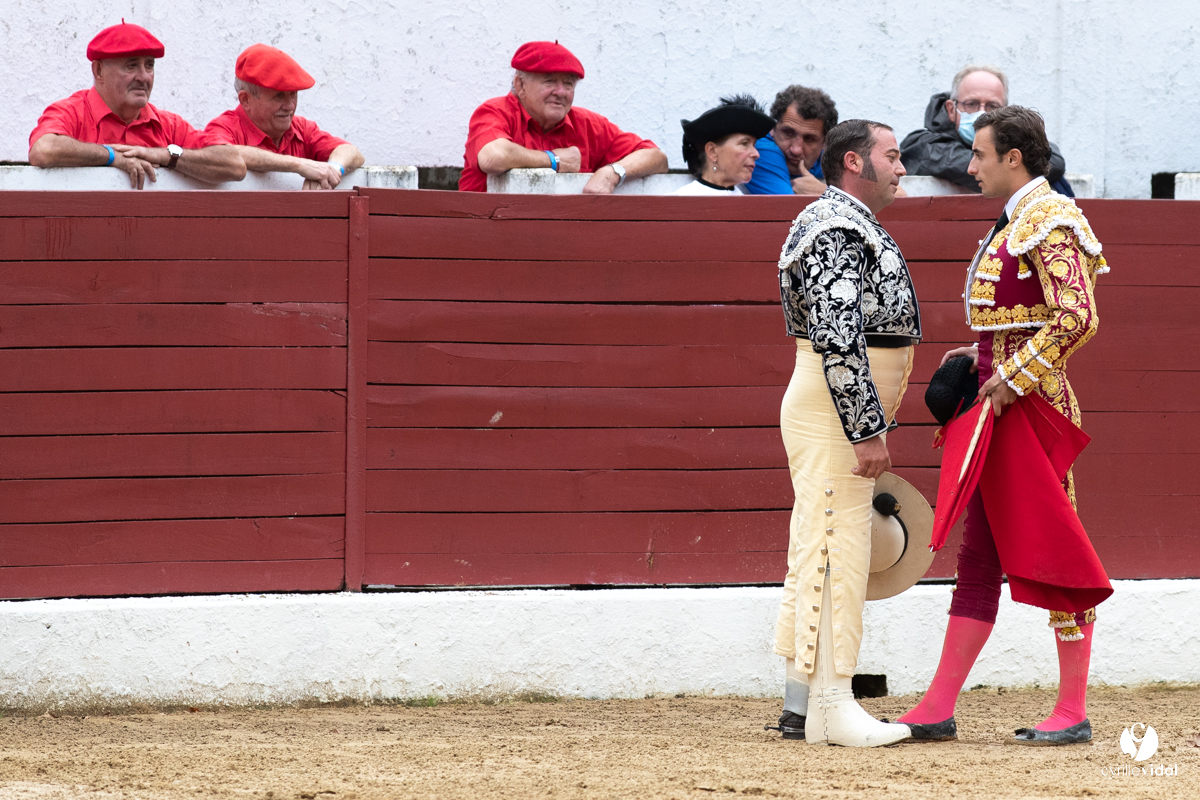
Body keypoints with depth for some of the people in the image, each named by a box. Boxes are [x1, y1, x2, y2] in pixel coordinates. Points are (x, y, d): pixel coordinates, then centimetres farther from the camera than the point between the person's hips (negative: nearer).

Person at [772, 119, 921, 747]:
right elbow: (837, 340, -25)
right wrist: (867, 431, -26)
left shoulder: (852, 227, 19)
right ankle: (830, 707, -10)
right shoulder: (837, 230, -16)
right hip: (834, 412, -11)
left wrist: (871, 427, 23)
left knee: (822, 552, 12)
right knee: (836, 551, -10)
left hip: (848, 414, 11)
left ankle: (802, 704, 17)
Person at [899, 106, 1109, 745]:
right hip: (1000, 406, 10)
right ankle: (938, 709, 9)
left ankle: (1073, 712, 1)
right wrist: (979, 357, 12)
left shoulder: (1048, 220, -13)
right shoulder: (1015, 224, 17)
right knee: (978, 555, 9)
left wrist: (1013, 377, -20)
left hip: (1030, 404, -10)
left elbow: (1076, 318, -23)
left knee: (1052, 550, -4)